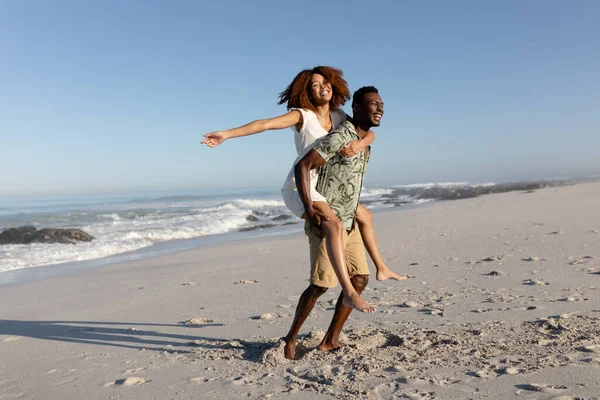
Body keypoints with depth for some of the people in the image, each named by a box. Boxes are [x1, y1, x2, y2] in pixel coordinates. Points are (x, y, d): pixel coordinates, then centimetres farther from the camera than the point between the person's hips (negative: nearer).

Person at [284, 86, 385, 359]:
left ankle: (331, 340, 14)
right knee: (321, 284, -8)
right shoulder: (340, 137, -16)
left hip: (349, 222, 9)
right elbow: (302, 166, -22)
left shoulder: (365, 142, 13)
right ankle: (291, 337, 12)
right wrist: (309, 209, -28)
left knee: (360, 279, 5)